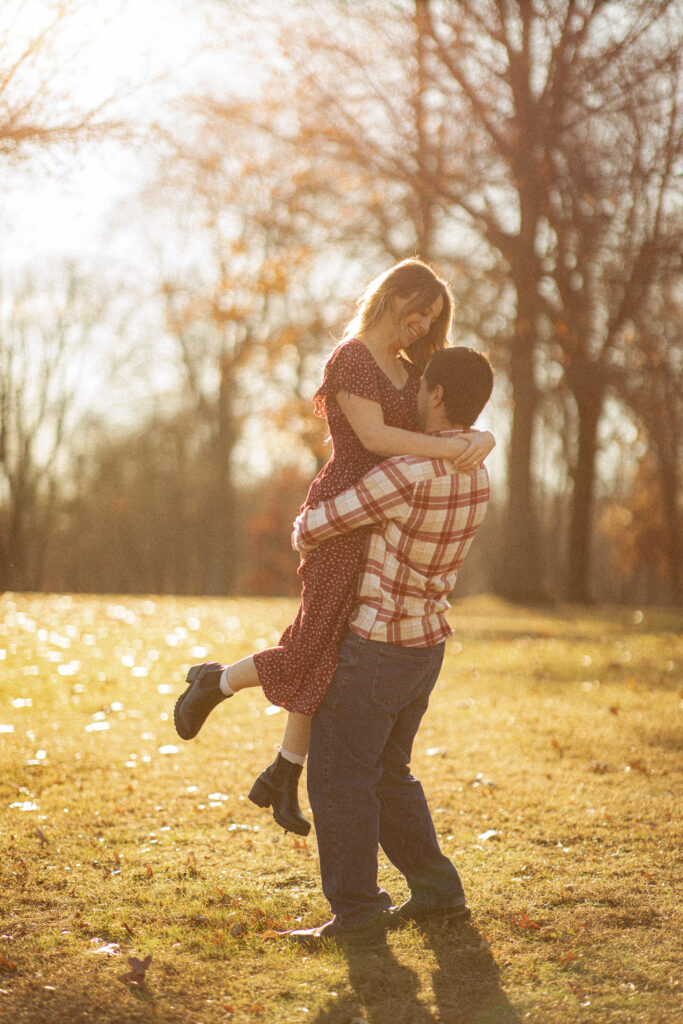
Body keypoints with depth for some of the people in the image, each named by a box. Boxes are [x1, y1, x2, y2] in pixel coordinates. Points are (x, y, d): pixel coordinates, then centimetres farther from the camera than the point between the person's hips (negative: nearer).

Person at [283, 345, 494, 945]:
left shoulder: (414, 472, -25)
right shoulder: (476, 477, 5)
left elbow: (317, 523, -17)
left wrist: (304, 536, 6)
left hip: (375, 648, -9)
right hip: (427, 643, 9)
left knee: (338, 776, -1)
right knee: (387, 772, 19)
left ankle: (356, 913, 1)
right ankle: (436, 890, 21)